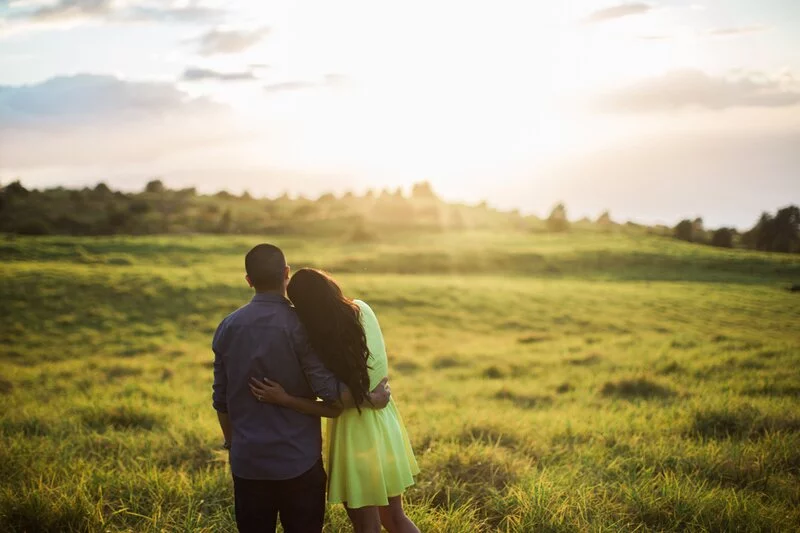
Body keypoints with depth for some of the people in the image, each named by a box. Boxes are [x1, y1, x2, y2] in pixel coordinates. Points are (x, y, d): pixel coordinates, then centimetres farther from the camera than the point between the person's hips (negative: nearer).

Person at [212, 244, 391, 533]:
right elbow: (329, 391, -17)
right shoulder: (300, 324, -12)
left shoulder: (228, 327, 2)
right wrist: (369, 400, -3)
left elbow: (221, 399, 8)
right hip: (298, 459, -4)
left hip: (248, 461, 4)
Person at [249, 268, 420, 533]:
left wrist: (284, 399, -25)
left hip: (357, 433, -7)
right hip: (385, 424, 7)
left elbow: (334, 408, -17)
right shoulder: (362, 310, -7)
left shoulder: (328, 344, -25)